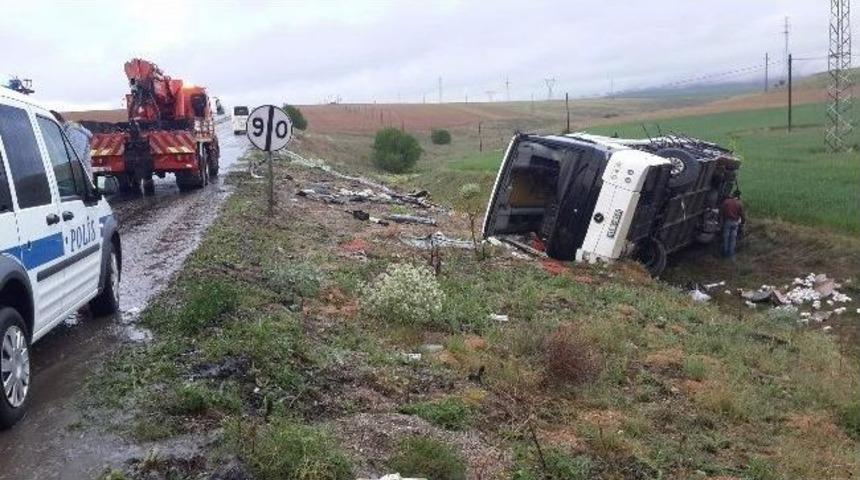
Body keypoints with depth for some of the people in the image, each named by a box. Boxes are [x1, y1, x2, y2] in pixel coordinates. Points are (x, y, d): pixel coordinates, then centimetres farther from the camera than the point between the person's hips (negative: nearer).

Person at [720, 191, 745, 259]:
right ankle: (731, 254, 12)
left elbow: (721, 211, 2)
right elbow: (741, 214, 1)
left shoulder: (726, 201, 1)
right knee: (733, 238, 8)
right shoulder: (739, 203, -3)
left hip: (727, 221, 1)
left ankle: (725, 253, 16)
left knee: (726, 238, 10)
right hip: (735, 222, -1)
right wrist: (744, 221, 18)